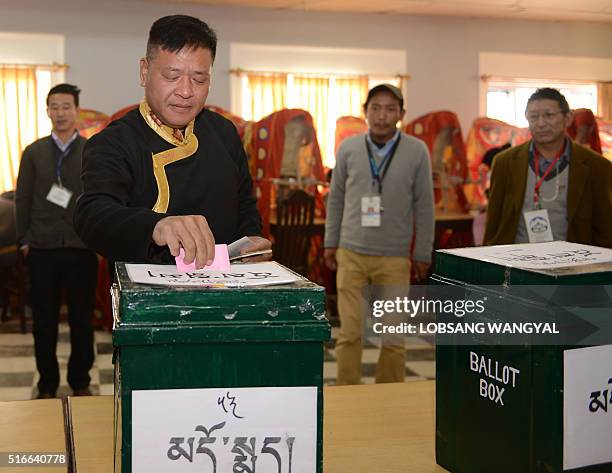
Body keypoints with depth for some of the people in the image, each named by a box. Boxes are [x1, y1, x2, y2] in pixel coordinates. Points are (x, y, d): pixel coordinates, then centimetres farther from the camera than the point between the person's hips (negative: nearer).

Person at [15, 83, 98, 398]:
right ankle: (47, 384, 19)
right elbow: (23, 198, 7)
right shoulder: (33, 153, 7)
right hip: (42, 248, 1)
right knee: (44, 319, 7)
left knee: (82, 318, 7)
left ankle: (80, 382, 20)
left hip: (82, 246, -1)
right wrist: (23, 239, 1)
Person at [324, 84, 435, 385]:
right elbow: (336, 198, 11)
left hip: (395, 258, -1)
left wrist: (423, 254, 3)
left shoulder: (416, 151, -2)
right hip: (351, 253, 1)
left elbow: (424, 205, 2)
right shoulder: (348, 149, 3)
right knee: (350, 332, 2)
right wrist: (331, 242, 10)